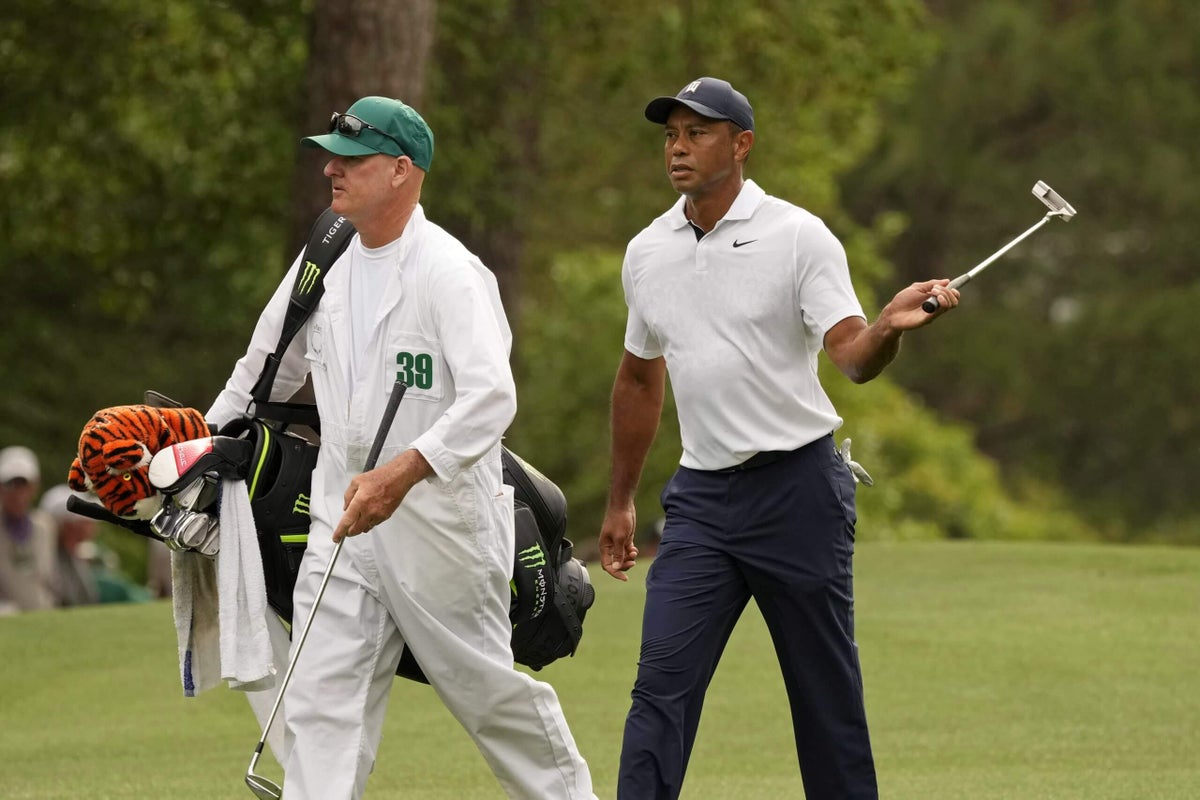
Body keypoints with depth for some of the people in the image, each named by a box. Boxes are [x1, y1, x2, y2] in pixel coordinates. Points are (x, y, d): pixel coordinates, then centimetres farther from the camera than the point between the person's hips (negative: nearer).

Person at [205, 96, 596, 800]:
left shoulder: (449, 273, -16)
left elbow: (491, 398, -29)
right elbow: (266, 371, 24)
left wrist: (403, 472, -40)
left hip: (441, 516, -6)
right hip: (342, 516, 6)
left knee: (486, 686, 7)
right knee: (321, 697, -4)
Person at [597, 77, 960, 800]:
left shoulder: (799, 237, -6)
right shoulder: (647, 253, 9)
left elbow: (853, 356, -15)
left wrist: (891, 326, -38)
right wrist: (621, 502, 25)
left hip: (798, 488, -4)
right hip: (701, 496, 4)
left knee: (827, 691, 3)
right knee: (663, 678, -9)